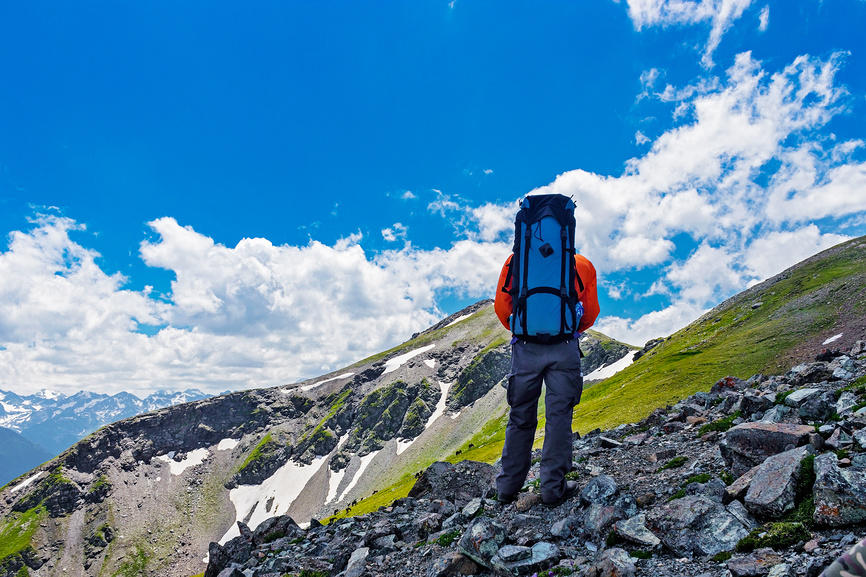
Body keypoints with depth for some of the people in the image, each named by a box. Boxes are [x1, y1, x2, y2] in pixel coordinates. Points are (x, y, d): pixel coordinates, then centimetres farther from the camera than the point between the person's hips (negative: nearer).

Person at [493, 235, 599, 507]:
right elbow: (591, 312, 8)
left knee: (520, 417, 11)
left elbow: (501, 305, 5)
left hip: (525, 347, 1)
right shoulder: (581, 264, 8)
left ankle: (508, 486, 18)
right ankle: (553, 488, 11)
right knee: (559, 416, 6)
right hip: (564, 347, -1)